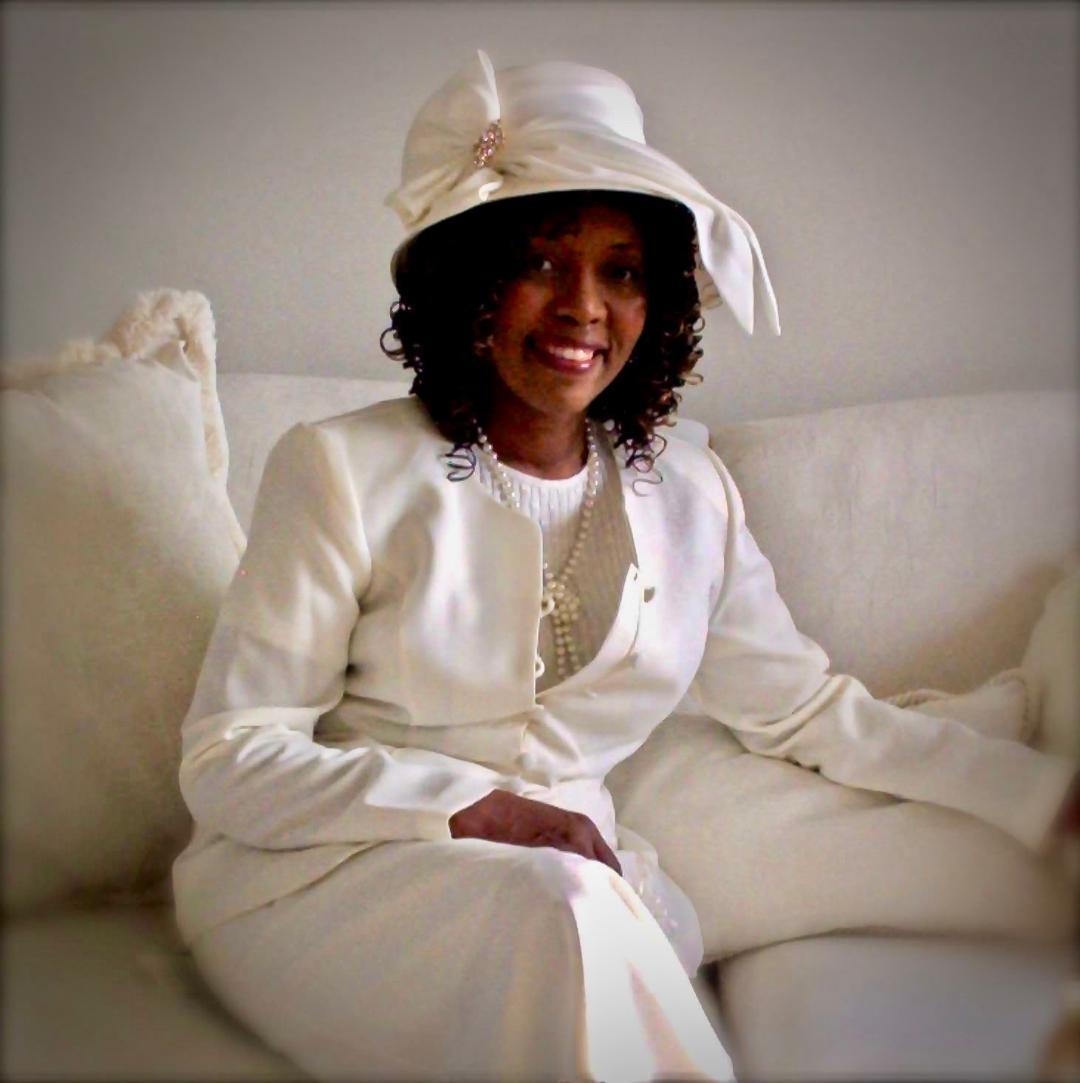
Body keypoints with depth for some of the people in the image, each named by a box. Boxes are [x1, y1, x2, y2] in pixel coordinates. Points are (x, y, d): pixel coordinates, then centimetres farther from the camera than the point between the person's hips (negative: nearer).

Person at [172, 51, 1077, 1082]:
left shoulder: (690, 497, 7)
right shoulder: (344, 472, -7)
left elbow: (812, 709, 14)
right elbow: (226, 762, -9)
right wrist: (482, 809, -21)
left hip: (576, 877, 3)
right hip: (318, 879, -3)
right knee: (559, 908, -33)